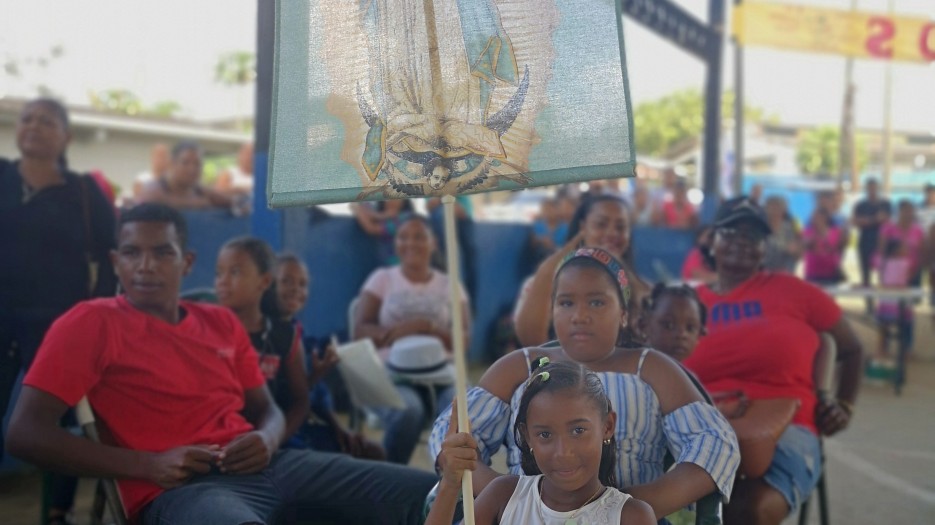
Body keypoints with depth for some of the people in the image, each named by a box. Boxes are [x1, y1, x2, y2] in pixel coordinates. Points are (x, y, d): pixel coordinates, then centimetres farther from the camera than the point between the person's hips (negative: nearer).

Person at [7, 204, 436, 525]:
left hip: (261, 467, 6)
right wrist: (148, 466, -13)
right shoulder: (91, 322, 2)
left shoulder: (221, 323, 20)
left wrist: (267, 440, -1)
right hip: (179, 487, -6)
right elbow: (25, 433, -5)